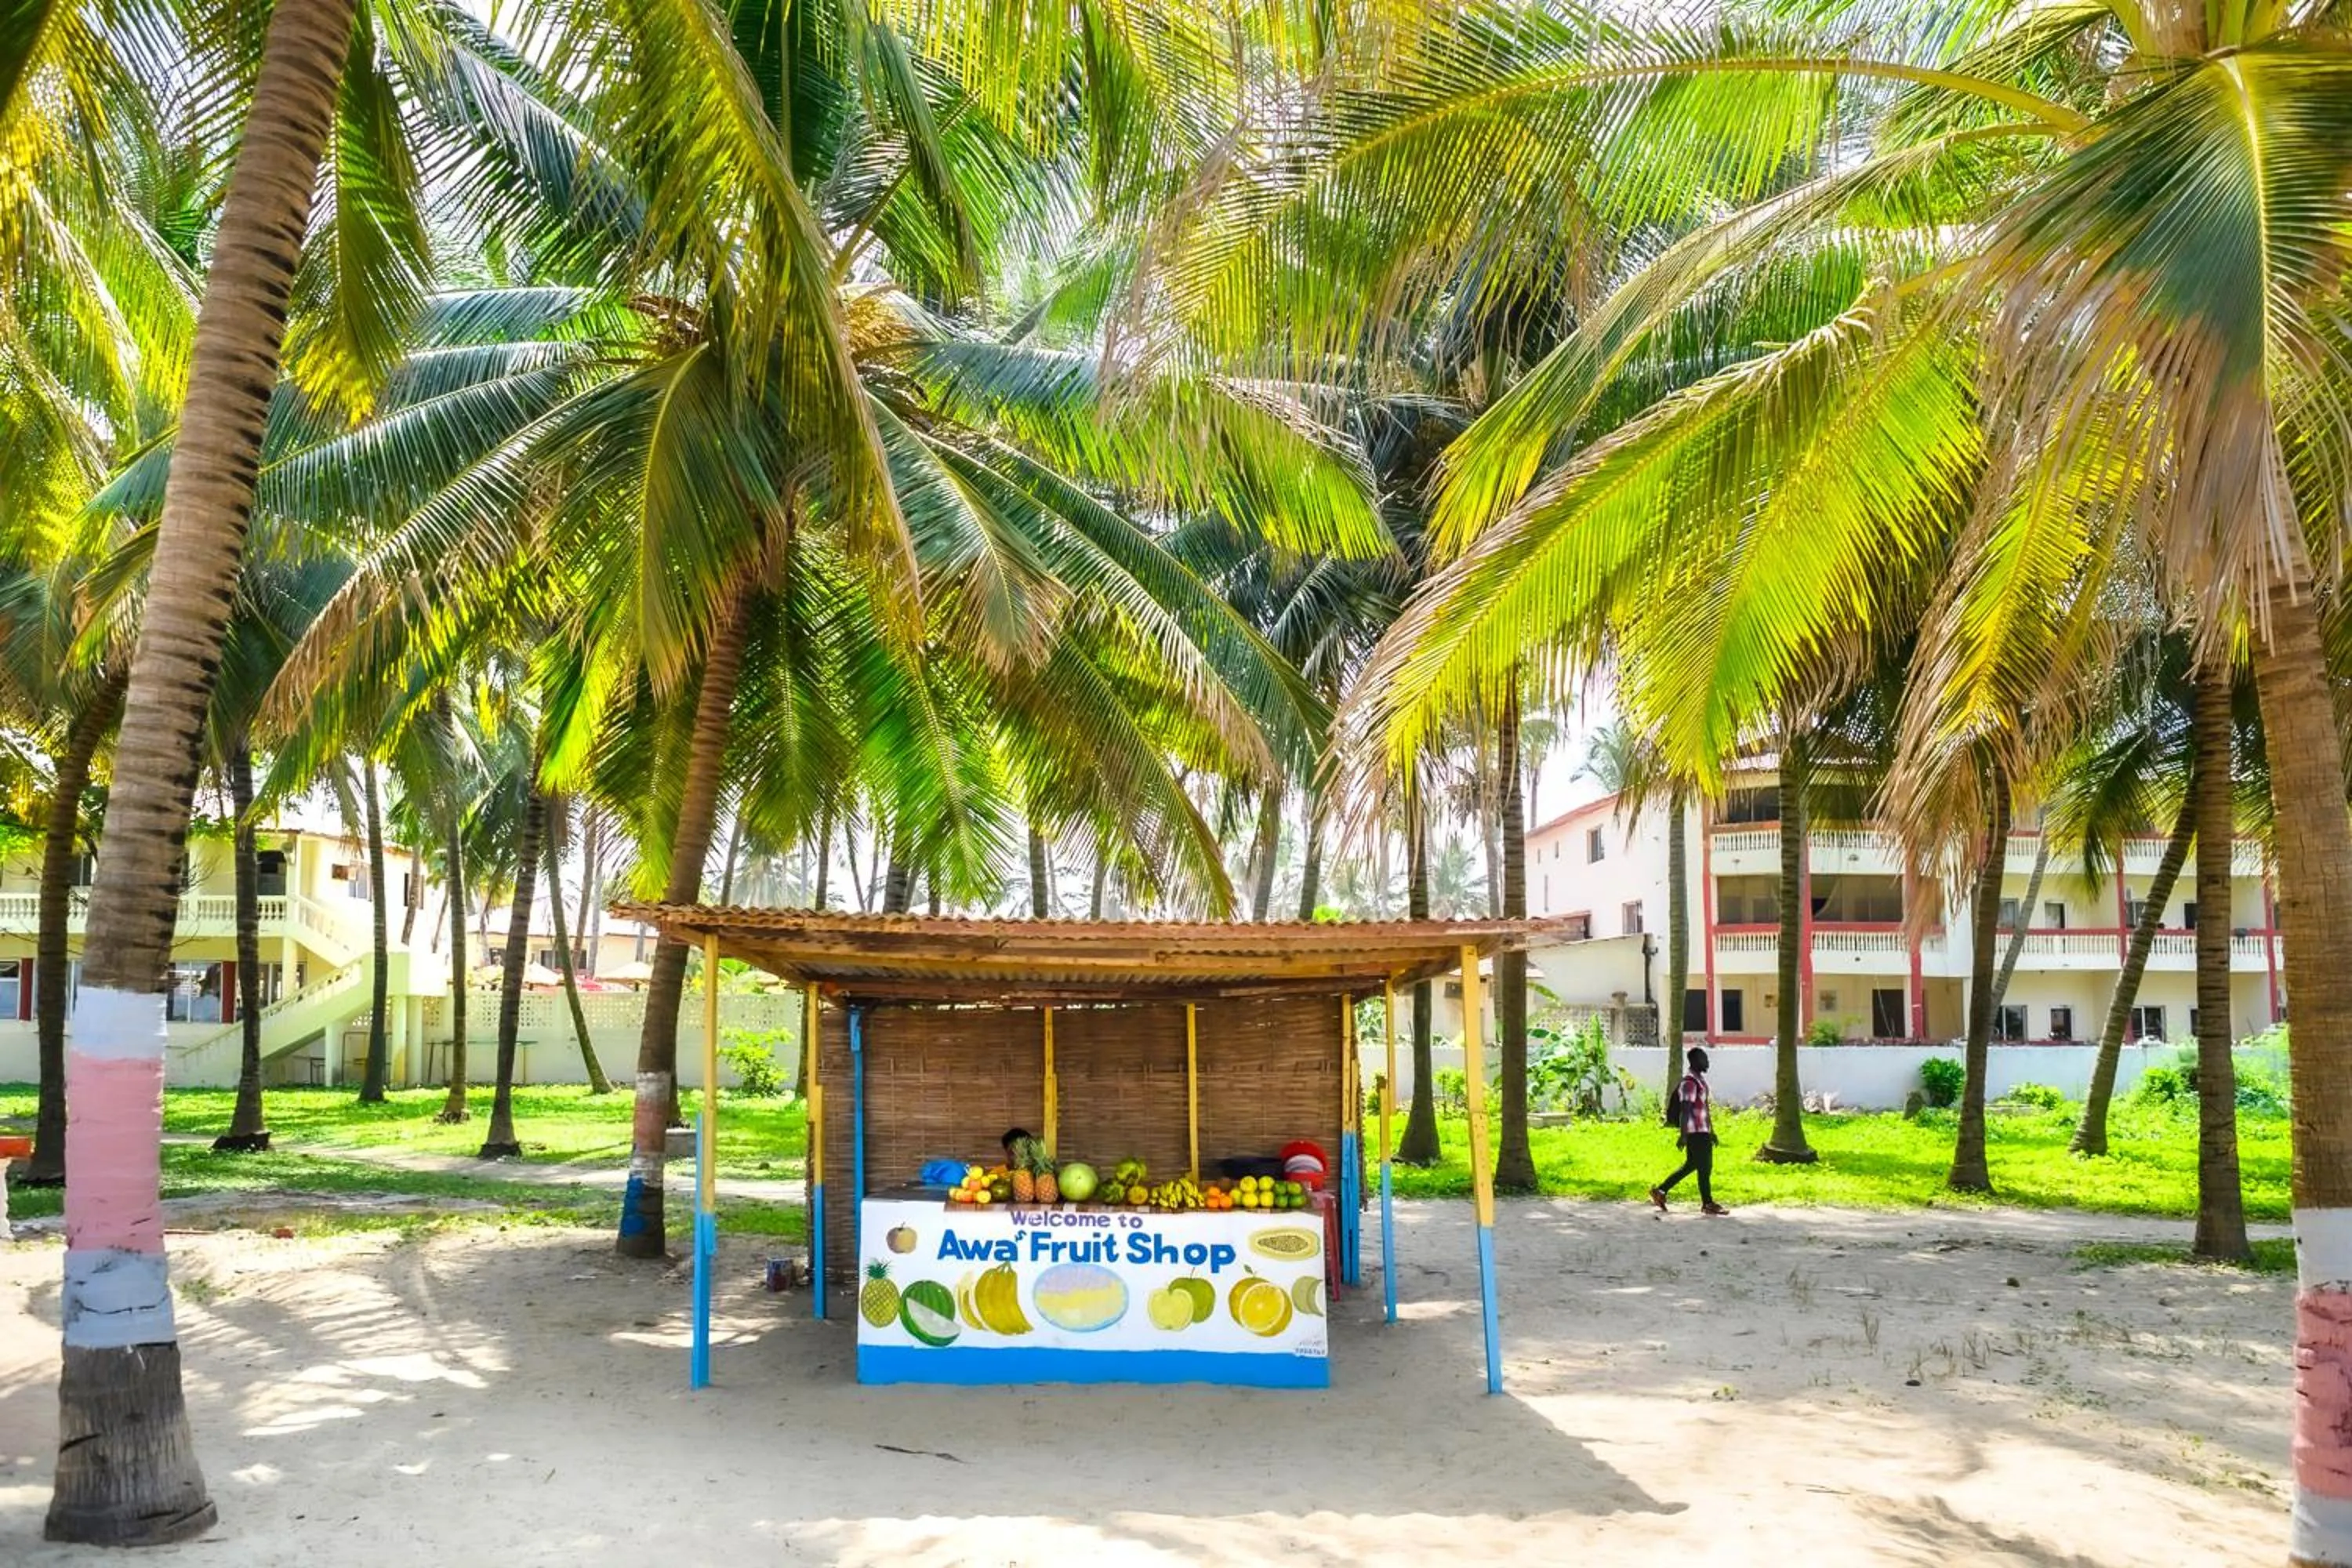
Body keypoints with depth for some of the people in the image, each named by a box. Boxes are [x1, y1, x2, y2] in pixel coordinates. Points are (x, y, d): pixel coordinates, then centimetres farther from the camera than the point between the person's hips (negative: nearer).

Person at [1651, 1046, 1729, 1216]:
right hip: (1695, 1132, -10)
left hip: (1703, 1131, 10)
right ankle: (1708, 1204, 10)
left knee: (1691, 1165, 14)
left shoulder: (1700, 1079, 16)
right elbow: (1685, 1110, -20)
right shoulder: (1690, 1082, -16)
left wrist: (1711, 1131, 24)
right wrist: (1683, 1135, -23)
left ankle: (1660, 1191, 18)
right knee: (1704, 1167, -1)